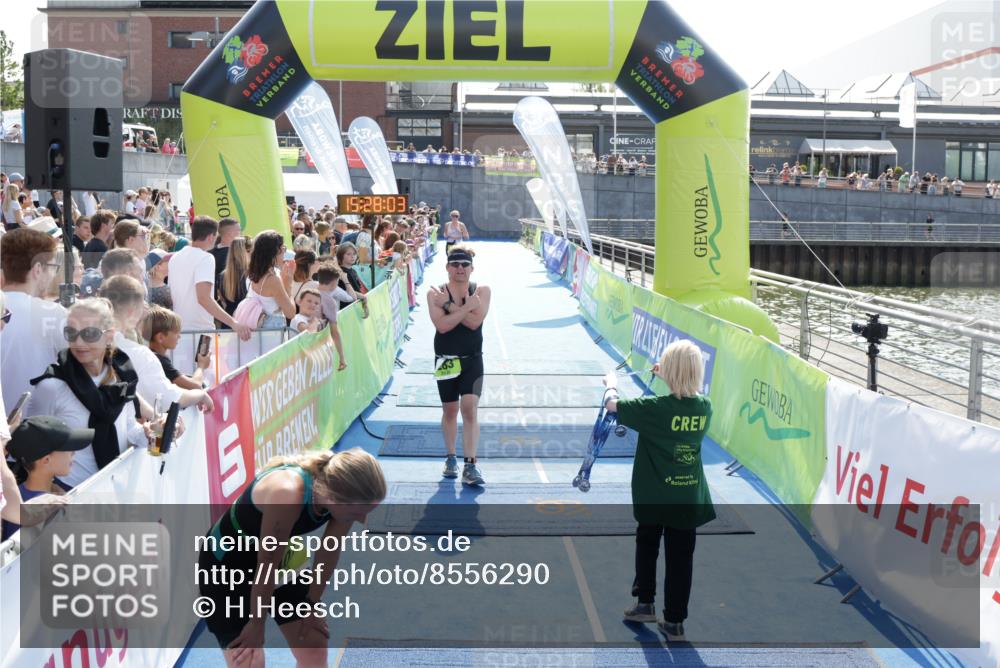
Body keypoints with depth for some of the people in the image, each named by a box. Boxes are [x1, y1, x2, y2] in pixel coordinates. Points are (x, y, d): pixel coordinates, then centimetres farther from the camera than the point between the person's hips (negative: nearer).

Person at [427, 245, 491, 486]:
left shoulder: (481, 291, -3)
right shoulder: (436, 293, -6)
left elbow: (475, 321, -19)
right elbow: (442, 325, -20)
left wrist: (450, 305, -19)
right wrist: (467, 306, -20)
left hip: (472, 360, -1)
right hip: (446, 360, 1)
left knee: (470, 408, -13)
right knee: (450, 410, 12)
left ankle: (470, 466, -13)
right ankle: (451, 458, 31)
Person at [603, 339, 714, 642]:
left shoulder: (656, 407, -20)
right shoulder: (705, 406, -7)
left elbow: (612, 405, -9)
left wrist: (611, 383, 10)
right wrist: (670, 377, 22)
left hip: (654, 496, -3)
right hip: (690, 497, 3)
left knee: (646, 546, 23)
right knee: (681, 558, 10)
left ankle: (645, 603, 28)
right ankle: (674, 622, 15)